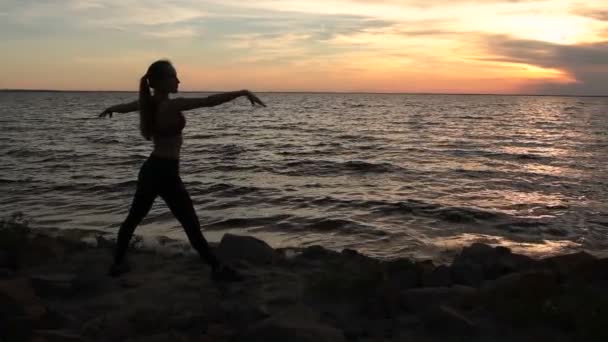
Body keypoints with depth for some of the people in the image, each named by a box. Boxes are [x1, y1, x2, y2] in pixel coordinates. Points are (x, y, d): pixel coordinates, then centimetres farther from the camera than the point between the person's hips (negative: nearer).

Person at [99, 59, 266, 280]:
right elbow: (209, 101, -30)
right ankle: (217, 268, 5)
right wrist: (242, 92, -29)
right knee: (191, 226, -3)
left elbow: (125, 107, 26)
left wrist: (111, 109, 48)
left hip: (150, 168, 9)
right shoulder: (171, 105, -21)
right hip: (166, 172, -8)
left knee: (134, 217, 20)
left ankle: (118, 263, 31)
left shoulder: (148, 103, 4)